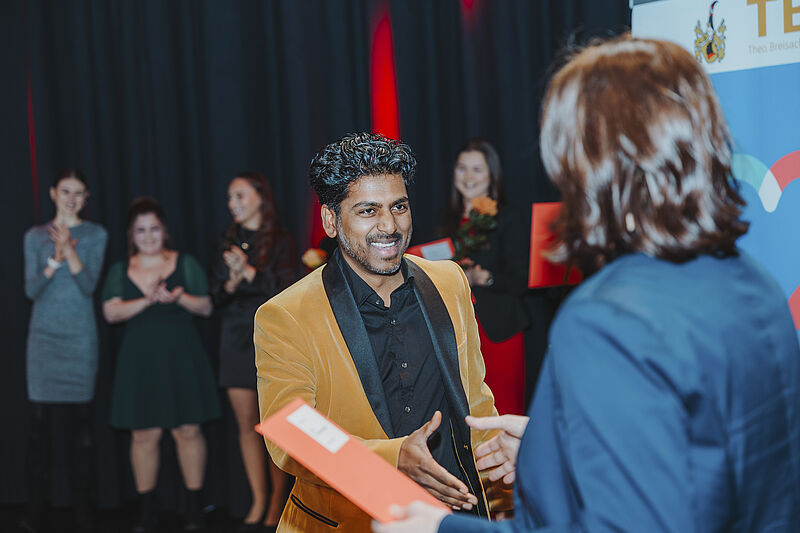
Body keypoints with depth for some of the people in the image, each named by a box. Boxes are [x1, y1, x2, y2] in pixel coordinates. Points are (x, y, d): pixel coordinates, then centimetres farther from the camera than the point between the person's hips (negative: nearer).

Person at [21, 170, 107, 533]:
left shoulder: (94, 235, 6)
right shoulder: (35, 236, 9)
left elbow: (88, 285, -6)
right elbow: (31, 289, 1)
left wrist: (69, 251, -19)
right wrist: (55, 261, -14)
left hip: (80, 338, -1)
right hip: (43, 336, 1)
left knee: (81, 419, -1)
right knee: (39, 419, -2)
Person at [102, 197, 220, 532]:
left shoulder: (186, 264, 8)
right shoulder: (120, 271, 10)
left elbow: (206, 307, 4)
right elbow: (111, 312, -3)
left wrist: (179, 297, -15)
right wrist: (147, 300, -16)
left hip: (181, 357, -1)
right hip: (140, 360, 1)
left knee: (188, 430, -3)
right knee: (144, 434, 0)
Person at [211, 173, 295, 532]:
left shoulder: (280, 241, 0)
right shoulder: (230, 243, 14)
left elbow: (285, 289, -10)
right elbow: (217, 297, 11)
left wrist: (249, 272, -18)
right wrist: (231, 283, -9)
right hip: (237, 339, 5)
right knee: (247, 424, 3)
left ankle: (278, 498, 4)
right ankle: (258, 502, 8)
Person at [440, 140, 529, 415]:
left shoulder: (510, 219, 0)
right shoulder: (448, 219, 16)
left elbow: (520, 281, -7)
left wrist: (482, 277, -20)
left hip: (497, 330, -4)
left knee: (503, 412, -8)